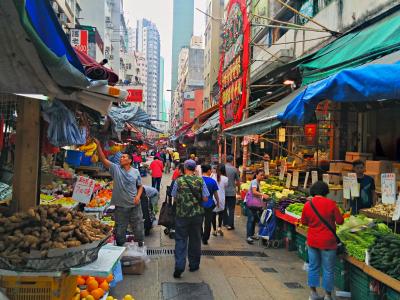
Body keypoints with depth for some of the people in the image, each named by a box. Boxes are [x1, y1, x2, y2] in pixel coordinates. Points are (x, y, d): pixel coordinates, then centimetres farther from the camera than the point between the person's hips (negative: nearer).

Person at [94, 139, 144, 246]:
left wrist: (138, 196, -10)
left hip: (135, 205, 0)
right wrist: (98, 145, -22)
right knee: (120, 229, 12)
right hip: (120, 205, 0)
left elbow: (140, 186, 8)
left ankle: (140, 244, 34)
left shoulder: (135, 172, -1)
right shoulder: (116, 169, -4)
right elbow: (103, 159, -13)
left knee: (138, 226, 12)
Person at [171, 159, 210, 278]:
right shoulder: (200, 180, -5)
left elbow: (174, 198, 3)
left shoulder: (178, 181, -6)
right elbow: (205, 199, -3)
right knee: (195, 240, 14)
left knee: (180, 240, 5)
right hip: (197, 214, 1)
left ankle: (179, 266, -6)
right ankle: (194, 265, 24)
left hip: (182, 214, -1)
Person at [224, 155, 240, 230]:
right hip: (231, 192, -2)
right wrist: (238, 188, 17)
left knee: (224, 208, 17)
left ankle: (225, 223, 24)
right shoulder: (234, 169, -8)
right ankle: (230, 225, 4)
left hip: (223, 191, 2)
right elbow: (238, 181, -1)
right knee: (231, 209, 4)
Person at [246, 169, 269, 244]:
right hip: (251, 202, -9)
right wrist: (263, 195, -40)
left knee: (254, 219, 12)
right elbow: (254, 192, -29)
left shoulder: (258, 182, 14)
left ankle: (252, 235, 21)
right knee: (251, 219, -11)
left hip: (255, 203, 9)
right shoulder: (254, 181, -14)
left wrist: (263, 196, 13)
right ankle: (248, 236, -11)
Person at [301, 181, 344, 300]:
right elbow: (340, 221, -6)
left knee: (313, 267, 16)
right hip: (327, 242, -3)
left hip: (312, 241, 3)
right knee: (328, 269, 9)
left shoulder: (308, 204, -4)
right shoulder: (331, 203, -13)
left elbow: (304, 222, 8)